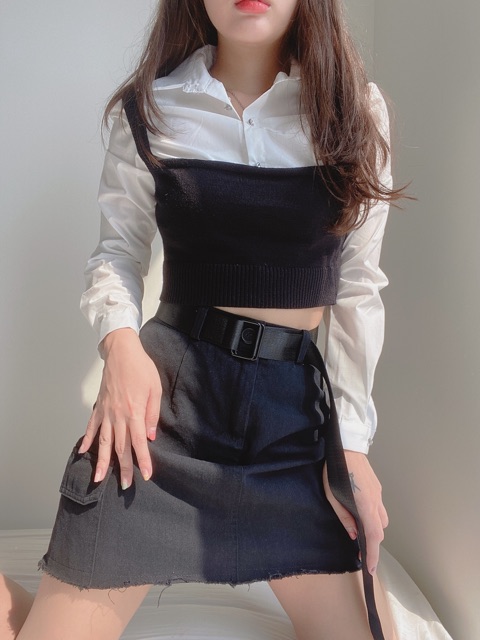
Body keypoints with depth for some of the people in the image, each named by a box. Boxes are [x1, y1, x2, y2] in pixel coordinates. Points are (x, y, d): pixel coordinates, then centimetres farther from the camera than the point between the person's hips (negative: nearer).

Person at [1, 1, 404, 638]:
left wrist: (350, 440, 1)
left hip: (298, 396, 3)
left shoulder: (357, 110, 3)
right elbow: (118, 249, 8)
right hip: (168, 380, -2)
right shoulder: (150, 108, 2)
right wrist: (120, 338, -14)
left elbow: (357, 287, 4)